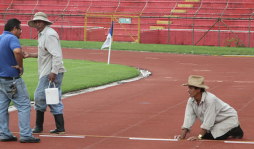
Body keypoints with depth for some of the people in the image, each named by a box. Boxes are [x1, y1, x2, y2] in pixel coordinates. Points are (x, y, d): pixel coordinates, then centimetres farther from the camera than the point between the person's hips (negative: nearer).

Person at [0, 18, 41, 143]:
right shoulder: (12, 38, -15)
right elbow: (17, 51, -36)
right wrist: (20, 66, -21)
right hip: (12, 80, -9)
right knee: (24, 105, -4)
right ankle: (25, 135, -8)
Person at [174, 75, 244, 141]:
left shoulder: (210, 99, -34)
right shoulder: (191, 100, -10)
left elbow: (208, 119, -33)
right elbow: (189, 117, -11)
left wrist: (199, 136, -34)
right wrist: (183, 135, -20)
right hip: (216, 122, 8)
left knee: (215, 136, -26)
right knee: (206, 135, -5)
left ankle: (235, 130, -3)